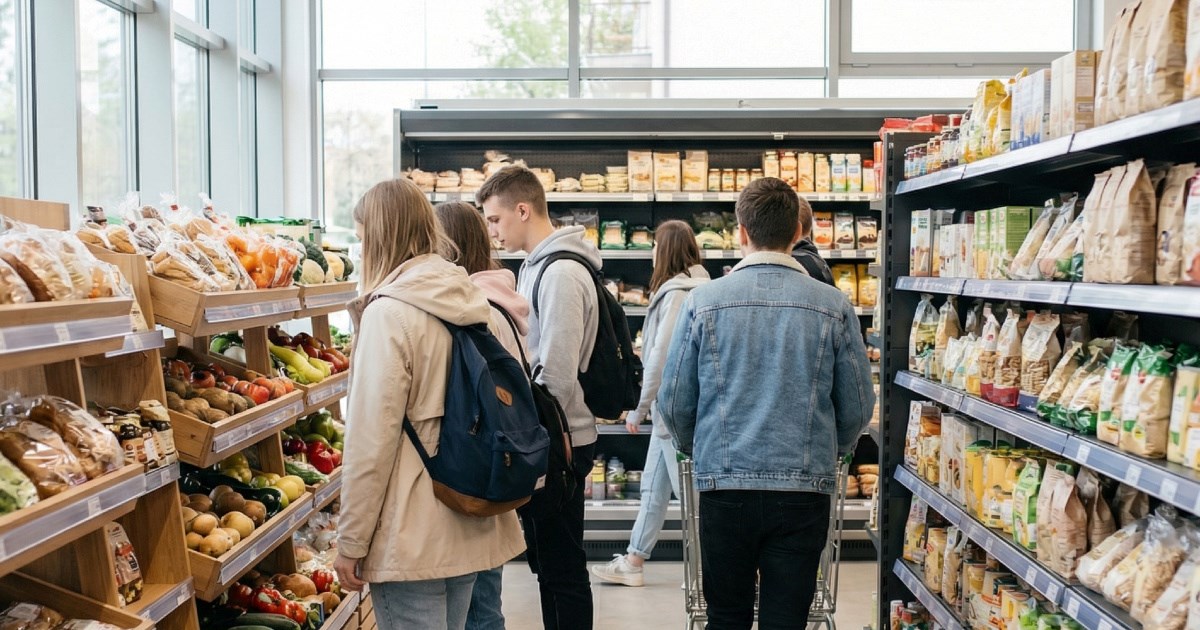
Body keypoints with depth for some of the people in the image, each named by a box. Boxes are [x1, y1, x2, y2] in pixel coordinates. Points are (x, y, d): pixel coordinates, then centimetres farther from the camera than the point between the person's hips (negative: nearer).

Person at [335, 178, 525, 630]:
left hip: (411, 539, -7)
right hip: (470, 527, 7)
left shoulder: (389, 313, -16)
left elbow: (371, 442, -17)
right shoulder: (472, 301, 5)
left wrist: (351, 542, -10)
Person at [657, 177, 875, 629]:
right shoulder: (833, 306, -3)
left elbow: (674, 404, 2)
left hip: (724, 485, 0)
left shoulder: (703, 302, -4)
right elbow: (857, 409, 3)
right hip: (804, 490, 0)